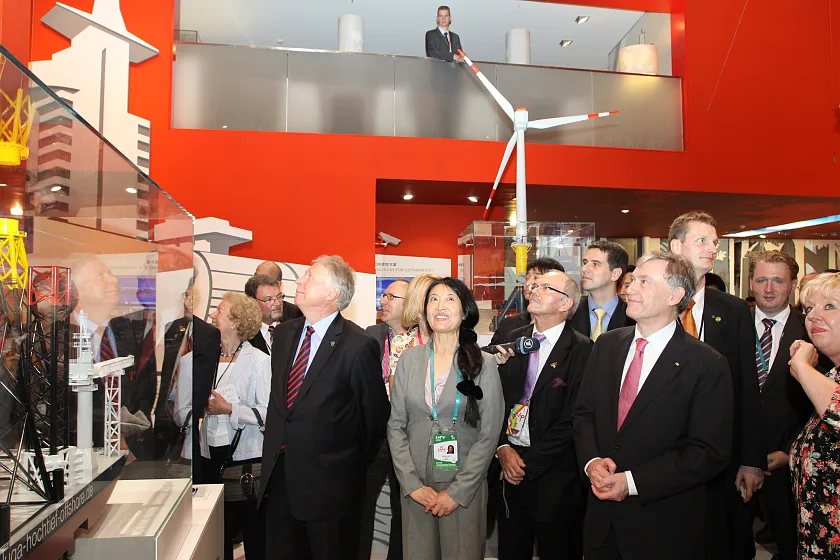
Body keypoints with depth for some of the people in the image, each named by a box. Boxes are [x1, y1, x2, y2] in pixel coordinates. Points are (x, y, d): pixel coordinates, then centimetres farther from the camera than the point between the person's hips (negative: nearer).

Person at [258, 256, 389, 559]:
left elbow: (375, 412, -7)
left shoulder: (359, 346, -16)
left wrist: (358, 462, 3)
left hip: (328, 480, -6)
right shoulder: (285, 333, 5)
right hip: (278, 474, 6)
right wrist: (274, 448, 14)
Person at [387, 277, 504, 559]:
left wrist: (457, 492, -10)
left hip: (465, 490, -2)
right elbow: (395, 426, 2)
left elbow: (488, 435, -7)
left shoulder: (484, 364, -6)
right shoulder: (409, 359, 1)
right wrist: (412, 484, -6)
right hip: (415, 489, 2)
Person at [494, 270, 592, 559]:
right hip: (509, 462, 5)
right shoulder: (515, 338, 6)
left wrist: (528, 462, -12)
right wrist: (503, 448, -5)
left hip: (555, 472, -4)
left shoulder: (582, 349, -10)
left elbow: (573, 419, -14)